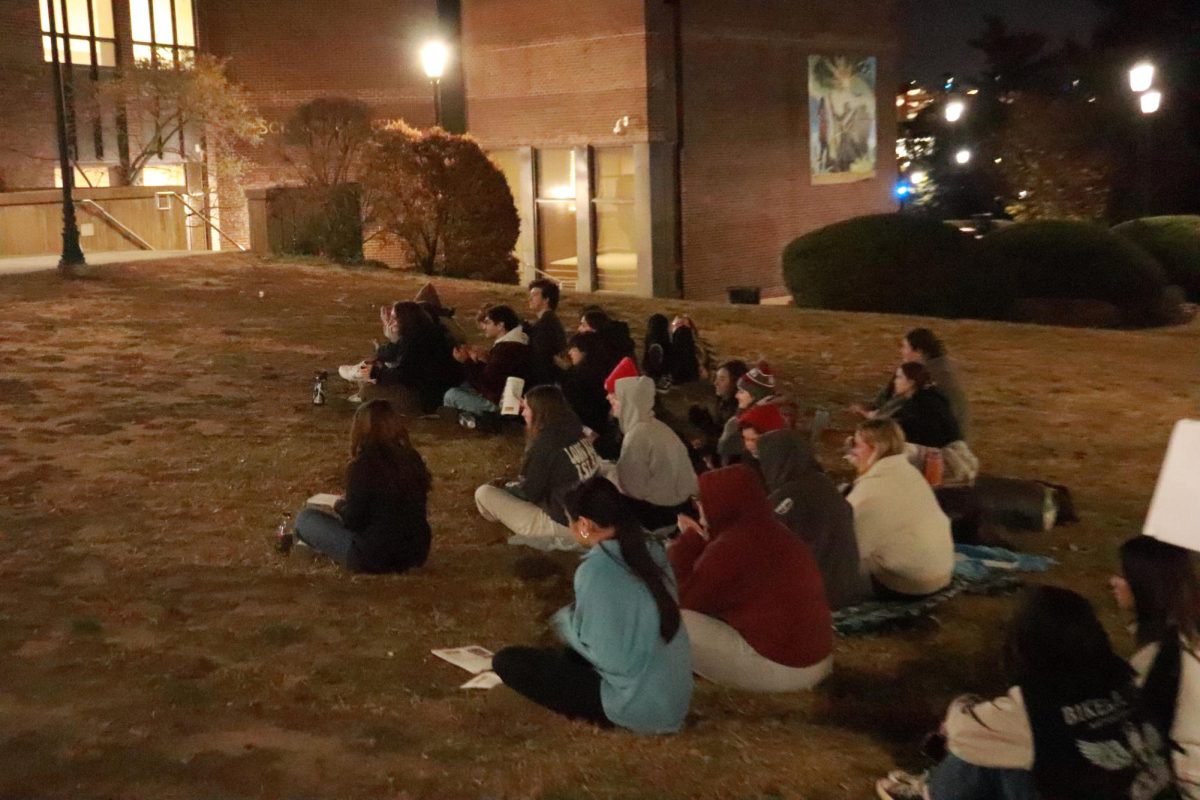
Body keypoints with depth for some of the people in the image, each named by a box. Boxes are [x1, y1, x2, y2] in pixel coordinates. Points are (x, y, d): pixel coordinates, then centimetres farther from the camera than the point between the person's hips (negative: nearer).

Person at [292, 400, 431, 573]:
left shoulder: (362, 466, -17)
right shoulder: (412, 459, 1)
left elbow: (353, 520, -12)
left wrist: (340, 506, 10)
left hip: (374, 559, -7)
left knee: (305, 518, 8)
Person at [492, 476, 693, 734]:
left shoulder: (596, 569, -21)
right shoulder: (652, 551, 1)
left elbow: (603, 653, -20)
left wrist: (565, 620, -3)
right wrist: (578, 615, 14)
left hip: (640, 708, -8)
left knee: (507, 661, -5)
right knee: (565, 653, 30)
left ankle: (604, 714, -1)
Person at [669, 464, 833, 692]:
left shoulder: (730, 547, -17)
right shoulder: (774, 535, 11)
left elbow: (681, 600, -7)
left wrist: (688, 541, 1)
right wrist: (695, 542, 15)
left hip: (780, 668, -9)